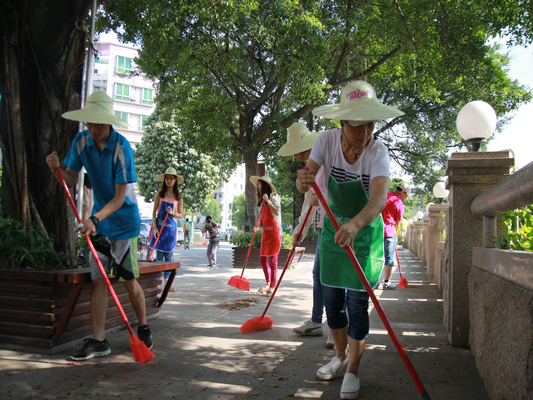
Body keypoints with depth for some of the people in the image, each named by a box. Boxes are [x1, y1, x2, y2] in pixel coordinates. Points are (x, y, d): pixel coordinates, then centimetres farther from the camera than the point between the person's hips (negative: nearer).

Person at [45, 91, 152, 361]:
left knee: (129, 281, 2)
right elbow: (71, 181, 3)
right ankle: (98, 341, 10)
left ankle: (143, 328, 24)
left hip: (123, 222, -5)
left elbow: (120, 197, -21)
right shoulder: (81, 141, -2)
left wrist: (95, 219, -32)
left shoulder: (121, 148, -19)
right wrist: (57, 169, -17)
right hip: (98, 222, 5)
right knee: (98, 279, 2)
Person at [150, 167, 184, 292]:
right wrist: (155, 227, -8)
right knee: (159, 255, -1)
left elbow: (181, 215, 8)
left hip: (171, 227, 1)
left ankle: (166, 282, 9)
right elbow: (154, 212, 3)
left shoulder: (178, 197, 7)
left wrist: (173, 213, -13)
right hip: (159, 226, -1)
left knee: (169, 256, 4)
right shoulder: (159, 194, 5)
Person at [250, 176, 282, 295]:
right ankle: (268, 283, 25)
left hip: (274, 231, -8)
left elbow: (277, 212, -16)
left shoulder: (274, 196, -4)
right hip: (266, 232, 8)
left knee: (273, 260, -5)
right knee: (263, 259, 9)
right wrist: (258, 227, 2)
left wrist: (268, 201, -18)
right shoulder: (262, 199, 18)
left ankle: (272, 286, 3)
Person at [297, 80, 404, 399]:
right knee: (333, 300, 10)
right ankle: (341, 357, 32)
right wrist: (304, 180, -48)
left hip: (366, 230, -3)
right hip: (334, 226, 3)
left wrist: (355, 224, -56)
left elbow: (380, 197, -37)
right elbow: (304, 183, -22)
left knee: (357, 303, -4)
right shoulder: (328, 140, -14)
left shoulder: (377, 151, -21)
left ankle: (353, 371, 15)